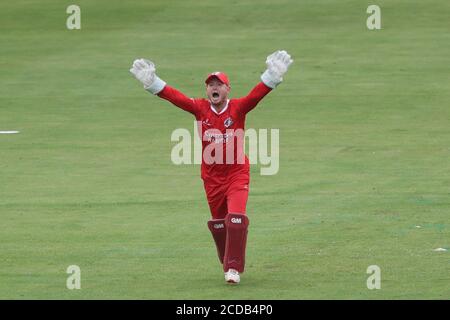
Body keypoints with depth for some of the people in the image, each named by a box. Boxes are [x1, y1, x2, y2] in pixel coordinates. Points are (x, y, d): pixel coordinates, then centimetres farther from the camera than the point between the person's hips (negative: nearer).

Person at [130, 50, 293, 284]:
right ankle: (228, 265, 30)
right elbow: (174, 96, -12)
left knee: (236, 218, -16)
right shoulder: (200, 109, -3)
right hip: (211, 176, 3)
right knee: (218, 224, 12)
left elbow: (258, 93, -22)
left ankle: (234, 268, -10)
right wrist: (151, 82, -24)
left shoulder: (238, 108, -8)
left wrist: (273, 76, -39)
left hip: (237, 173, -3)